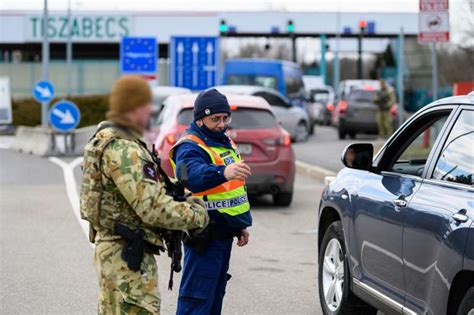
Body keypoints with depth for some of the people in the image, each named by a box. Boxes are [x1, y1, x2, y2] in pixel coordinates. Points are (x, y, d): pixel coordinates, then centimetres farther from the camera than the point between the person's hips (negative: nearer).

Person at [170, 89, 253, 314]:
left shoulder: (224, 141, 14)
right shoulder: (190, 147, -17)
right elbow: (192, 175, -41)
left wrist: (241, 226, 23)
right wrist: (222, 172, -59)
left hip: (223, 233, 10)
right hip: (204, 235, -10)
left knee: (216, 294, 16)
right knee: (197, 296, -12)